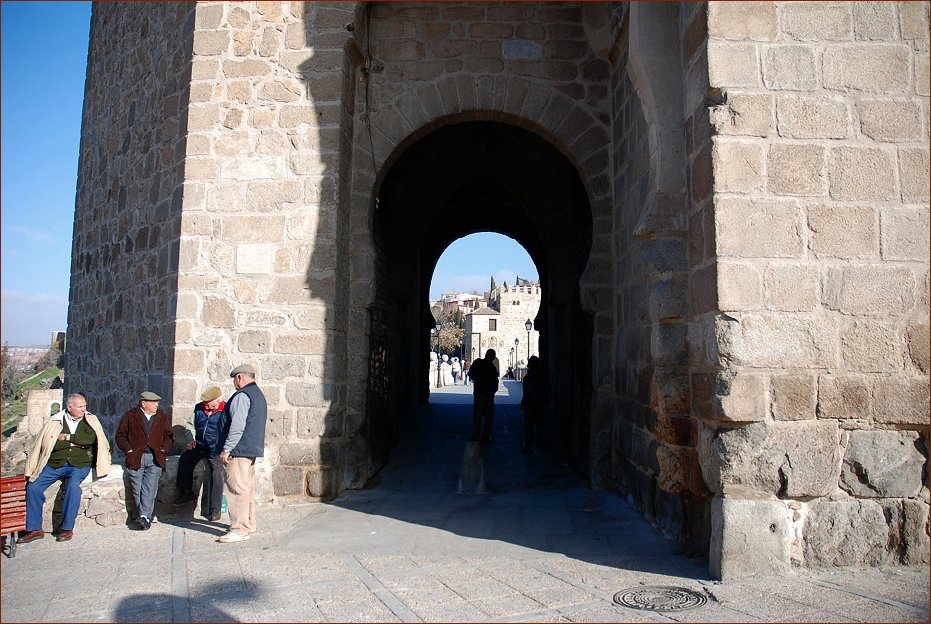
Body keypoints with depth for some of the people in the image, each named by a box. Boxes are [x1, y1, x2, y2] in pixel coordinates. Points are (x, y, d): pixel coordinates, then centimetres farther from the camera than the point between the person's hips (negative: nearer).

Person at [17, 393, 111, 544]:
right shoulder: (54, 422, 6)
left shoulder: (91, 421, 6)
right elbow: (48, 444, -2)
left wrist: (67, 437, -8)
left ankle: (67, 528, -19)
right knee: (32, 487, -14)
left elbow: (89, 439, -11)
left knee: (73, 485, -29)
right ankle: (34, 529, 0)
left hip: (79, 465, -2)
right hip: (54, 464, 2)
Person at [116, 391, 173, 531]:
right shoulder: (130, 416, 5)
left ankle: (144, 516, -13)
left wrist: (163, 450, 2)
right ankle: (145, 518, 8)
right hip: (136, 457, -1)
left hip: (155, 458, 1)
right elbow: (120, 436, 6)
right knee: (137, 490, -2)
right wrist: (129, 450, -5)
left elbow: (168, 435, 16)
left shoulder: (162, 416, 13)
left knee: (150, 488, -11)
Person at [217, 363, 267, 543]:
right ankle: (248, 525, 23)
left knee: (237, 489, -8)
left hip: (239, 450, -10)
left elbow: (237, 426, -21)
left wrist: (226, 449, -17)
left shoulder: (242, 396, -13)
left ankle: (240, 530, -7)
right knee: (248, 488, 15)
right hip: (253, 449, 10)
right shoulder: (259, 395, 18)